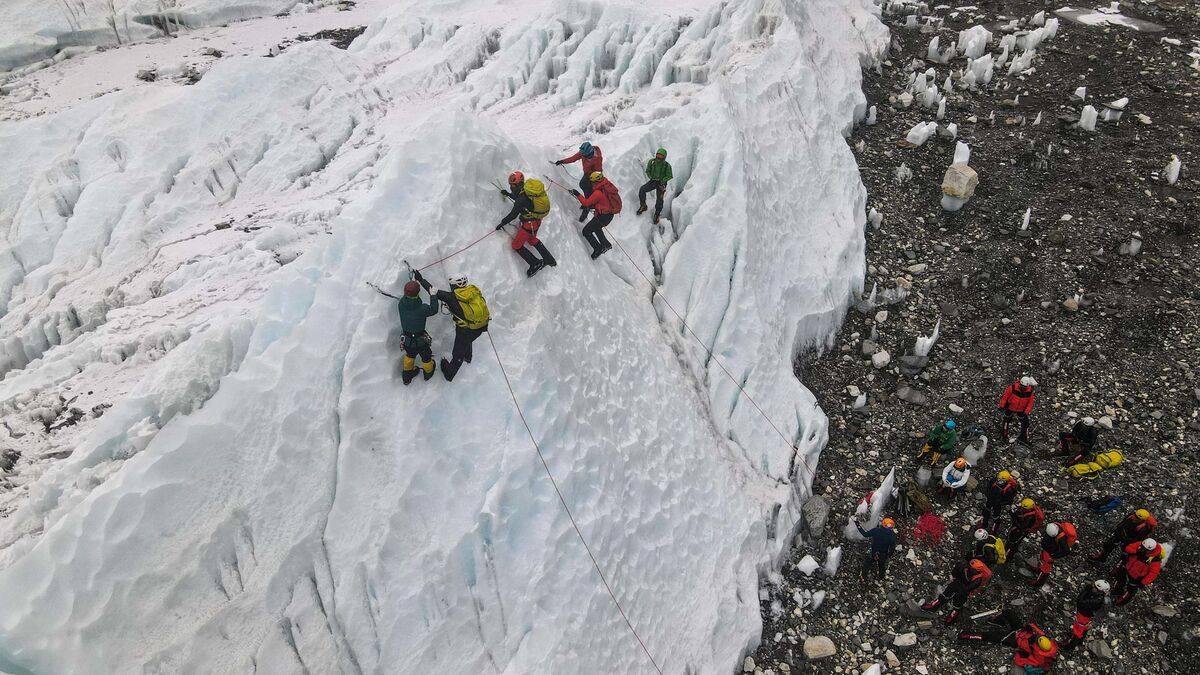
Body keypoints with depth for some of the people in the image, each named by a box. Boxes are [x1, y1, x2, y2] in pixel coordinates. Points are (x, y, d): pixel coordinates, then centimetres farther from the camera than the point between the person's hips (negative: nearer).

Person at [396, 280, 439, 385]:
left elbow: (405, 298, 3)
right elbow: (434, 309, -14)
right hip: (420, 340, -4)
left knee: (410, 355, 34)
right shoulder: (422, 309, -33)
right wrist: (433, 295, -6)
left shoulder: (401, 304, -21)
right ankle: (428, 373, 56)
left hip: (406, 339, 4)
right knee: (426, 356, 28)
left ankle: (407, 376, 53)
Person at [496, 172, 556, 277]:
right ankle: (549, 259, 32)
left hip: (529, 224, -9)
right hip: (537, 220, 9)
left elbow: (513, 215, -20)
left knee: (516, 245, 4)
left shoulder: (522, 200, -27)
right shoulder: (526, 190, -1)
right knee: (532, 240, 30)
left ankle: (536, 264, -1)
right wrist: (508, 194, 33)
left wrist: (502, 223, -7)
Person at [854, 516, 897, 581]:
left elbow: (865, 534, -13)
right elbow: (892, 548, -14)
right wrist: (889, 555, 5)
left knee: (866, 564, 25)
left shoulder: (876, 530, -25)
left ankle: (863, 577, 44)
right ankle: (881, 578, 54)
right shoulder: (892, 535, -20)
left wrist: (857, 524, -6)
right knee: (882, 566, 31)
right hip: (883, 555, 1)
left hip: (872, 553, -1)